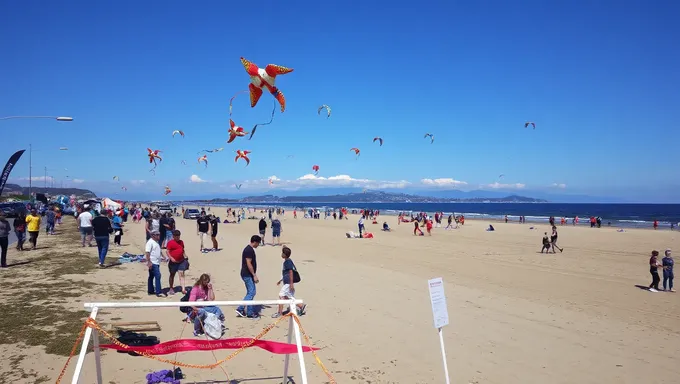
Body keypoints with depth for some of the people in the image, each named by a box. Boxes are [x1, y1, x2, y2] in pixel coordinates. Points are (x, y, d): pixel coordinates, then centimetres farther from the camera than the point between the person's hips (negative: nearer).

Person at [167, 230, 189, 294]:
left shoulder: (181, 242, 10)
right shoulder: (170, 242, -7)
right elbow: (167, 251, -9)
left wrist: (185, 257, 11)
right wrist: (171, 258, -20)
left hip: (181, 261, 4)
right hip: (173, 262, -4)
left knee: (182, 274, -2)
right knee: (172, 275, 11)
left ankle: (183, 289, -6)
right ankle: (171, 289, 23)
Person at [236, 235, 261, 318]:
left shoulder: (249, 249, 15)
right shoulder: (249, 250, -17)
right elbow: (249, 264, -21)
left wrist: (254, 275, 23)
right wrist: (254, 275, -20)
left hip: (248, 275, 11)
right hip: (247, 275, -11)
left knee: (250, 293, 11)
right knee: (251, 292, -8)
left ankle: (250, 313, 13)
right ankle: (240, 309, -5)